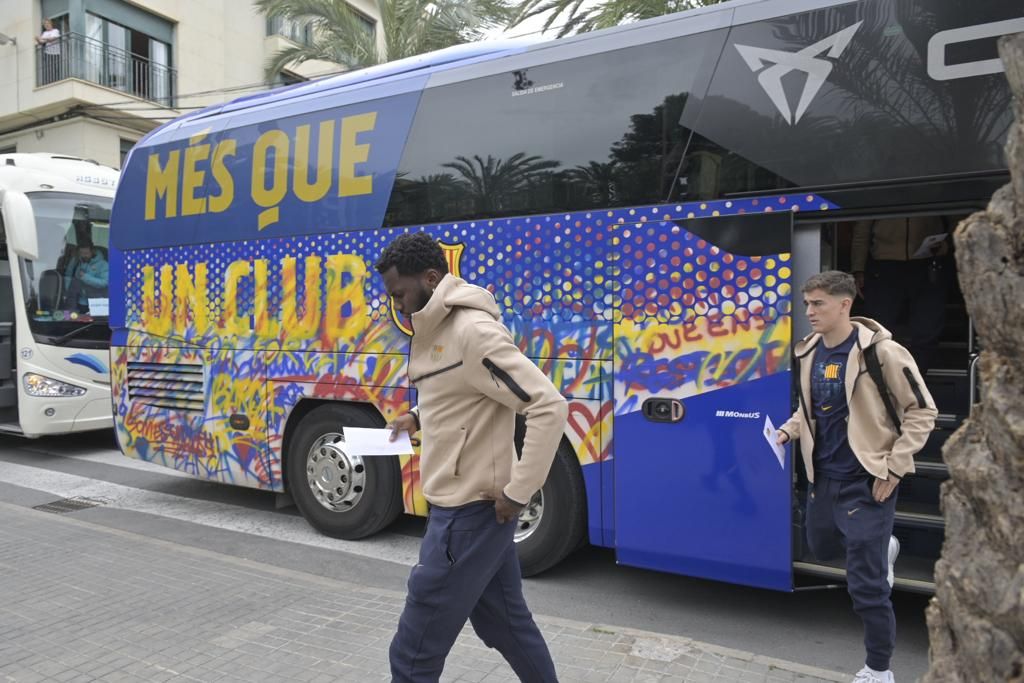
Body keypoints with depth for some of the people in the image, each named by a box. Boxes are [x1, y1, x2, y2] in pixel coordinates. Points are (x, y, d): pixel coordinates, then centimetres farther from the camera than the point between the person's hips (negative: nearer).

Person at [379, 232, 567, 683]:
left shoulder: (474, 331, -20)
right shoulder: (438, 331, 9)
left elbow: (549, 406, -24)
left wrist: (517, 492, -22)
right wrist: (419, 418, 8)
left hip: (470, 512, -9)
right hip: (470, 507, 9)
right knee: (506, 625, 23)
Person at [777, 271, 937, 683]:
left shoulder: (880, 352, -17)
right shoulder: (809, 353, 2)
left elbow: (922, 413, -11)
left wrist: (893, 468, -15)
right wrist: (789, 430, -1)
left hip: (866, 480, -7)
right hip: (824, 477, 7)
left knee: (865, 584, -1)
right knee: (822, 548, 26)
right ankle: (882, 549, 55)